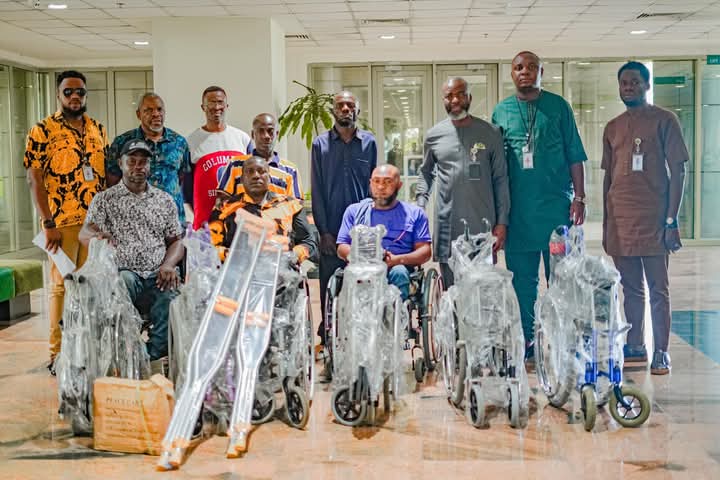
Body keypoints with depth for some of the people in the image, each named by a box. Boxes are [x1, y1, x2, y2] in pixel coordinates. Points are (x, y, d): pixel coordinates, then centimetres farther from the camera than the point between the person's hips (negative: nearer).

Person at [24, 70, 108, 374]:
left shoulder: (98, 130, 12)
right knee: (61, 286, 0)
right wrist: (48, 224, -13)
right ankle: (58, 354, 8)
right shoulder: (43, 131, -3)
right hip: (62, 222, -4)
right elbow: (34, 180, -7)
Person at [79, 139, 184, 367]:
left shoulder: (165, 200, 19)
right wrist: (96, 234, -29)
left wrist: (169, 264, -7)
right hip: (122, 273, -1)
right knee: (125, 280, -37)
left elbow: (176, 240, 16)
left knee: (171, 298, -32)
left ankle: (156, 358, -25)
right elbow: (84, 233, -2)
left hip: (158, 276, 1)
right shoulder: (104, 199, 13)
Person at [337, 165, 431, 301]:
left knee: (399, 272, -36)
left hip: (397, 267, 0)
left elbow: (425, 251, 9)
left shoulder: (415, 213, 20)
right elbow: (341, 249, 15)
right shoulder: (354, 210, 24)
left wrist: (397, 260, -10)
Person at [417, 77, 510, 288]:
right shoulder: (434, 135, 8)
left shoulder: (490, 133, 3)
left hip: (482, 223, -1)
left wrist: (502, 222, -1)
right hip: (447, 225, 1)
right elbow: (426, 173, 20)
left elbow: (500, 179, 4)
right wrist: (420, 206, 5)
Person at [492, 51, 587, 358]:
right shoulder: (501, 112, 10)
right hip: (518, 209, 2)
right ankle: (525, 340, 16)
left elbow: (575, 156, 5)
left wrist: (579, 198, -3)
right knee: (521, 278, 6)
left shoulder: (558, 106, 6)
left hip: (556, 205, -2)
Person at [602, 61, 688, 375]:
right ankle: (635, 347, 18)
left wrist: (672, 220, -9)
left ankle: (661, 352, 5)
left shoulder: (664, 120, 1)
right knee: (631, 289, 10)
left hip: (652, 219, -4)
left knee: (657, 289, -1)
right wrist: (605, 224, 15)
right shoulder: (612, 128, 15)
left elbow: (678, 171, -2)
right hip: (620, 220, 5)